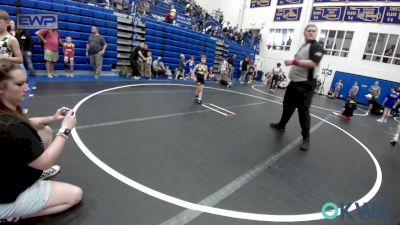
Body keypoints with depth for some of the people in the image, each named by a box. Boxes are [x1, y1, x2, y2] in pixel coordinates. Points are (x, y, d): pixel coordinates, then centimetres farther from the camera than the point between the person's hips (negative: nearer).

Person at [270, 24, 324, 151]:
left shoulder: (317, 47, -8)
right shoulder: (303, 46, 19)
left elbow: (312, 63, -24)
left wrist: (293, 62, -23)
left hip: (305, 85, -8)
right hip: (294, 82, 9)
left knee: (303, 111, -8)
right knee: (287, 106, 19)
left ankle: (306, 138, 3)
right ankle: (281, 125, 37)